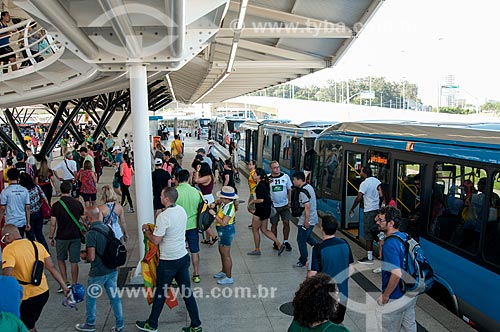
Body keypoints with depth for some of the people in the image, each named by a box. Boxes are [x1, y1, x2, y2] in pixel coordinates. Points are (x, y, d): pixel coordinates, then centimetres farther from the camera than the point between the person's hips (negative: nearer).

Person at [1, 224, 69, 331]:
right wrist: (64, 286, 8)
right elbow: (52, 268, 4)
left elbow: (7, 276, -26)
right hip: (44, 292, 7)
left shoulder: (9, 249, -13)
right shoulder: (37, 245, 5)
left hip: (28, 297, -7)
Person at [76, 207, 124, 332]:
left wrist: (84, 257, 1)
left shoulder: (91, 234, -19)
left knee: (90, 298, 16)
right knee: (114, 297, 12)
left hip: (98, 273, -6)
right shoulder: (108, 228, 3)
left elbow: (92, 257, -23)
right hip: (112, 270, 6)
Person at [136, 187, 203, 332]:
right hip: (183, 256, 7)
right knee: (187, 292, 12)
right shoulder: (182, 210, 1)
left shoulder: (163, 217, -22)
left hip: (168, 261, -6)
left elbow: (156, 240, -18)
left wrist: (146, 230, -1)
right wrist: (156, 228, 17)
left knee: (160, 293, 12)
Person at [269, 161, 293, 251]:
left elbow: (289, 189, 6)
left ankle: (285, 241, 17)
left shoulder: (285, 176, -3)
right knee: (274, 224, 7)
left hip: (284, 205, 1)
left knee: (286, 222, -1)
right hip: (273, 205, -1)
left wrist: (289, 201, 2)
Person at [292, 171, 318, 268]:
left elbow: (307, 206, -29)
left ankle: (303, 261, 15)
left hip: (306, 221, -10)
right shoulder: (309, 186, 9)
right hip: (313, 219, 10)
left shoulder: (303, 192, -22)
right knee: (308, 238, 25)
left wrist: (306, 221, -25)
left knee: (301, 241, 3)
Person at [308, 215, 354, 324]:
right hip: (343, 294, 5)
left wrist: (308, 266, 2)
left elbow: (312, 275, -18)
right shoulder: (345, 244, -6)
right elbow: (351, 269, 3)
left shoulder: (318, 249, -22)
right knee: (338, 321, 23)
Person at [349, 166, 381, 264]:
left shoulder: (364, 183, -13)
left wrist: (352, 209, -8)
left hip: (369, 211, -8)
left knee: (368, 234, -2)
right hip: (378, 209, 8)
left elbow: (359, 197, -18)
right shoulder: (377, 181, 10)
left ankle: (369, 257, 1)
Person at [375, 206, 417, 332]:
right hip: (410, 293, 8)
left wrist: (385, 295, -20)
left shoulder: (390, 245, -27)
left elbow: (396, 274, -32)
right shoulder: (405, 236, 0)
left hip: (395, 298, -8)